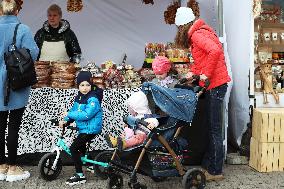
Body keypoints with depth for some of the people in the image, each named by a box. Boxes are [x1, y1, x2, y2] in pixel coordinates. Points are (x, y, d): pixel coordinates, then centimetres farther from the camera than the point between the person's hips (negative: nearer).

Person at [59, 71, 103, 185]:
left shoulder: (93, 100, -21)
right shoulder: (78, 97, 6)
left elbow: (86, 114, -31)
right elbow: (74, 110, 10)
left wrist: (69, 114, -27)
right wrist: (66, 120, -7)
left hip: (91, 129, -10)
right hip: (83, 128, 10)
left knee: (73, 148, -14)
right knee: (80, 147, 27)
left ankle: (80, 176, -7)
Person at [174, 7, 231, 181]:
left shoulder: (197, 34, -13)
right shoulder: (200, 32, 18)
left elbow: (215, 51, -30)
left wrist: (206, 74, -21)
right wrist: (192, 72, 10)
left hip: (215, 84, -10)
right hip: (214, 84, 10)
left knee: (215, 129, -3)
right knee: (212, 128, 14)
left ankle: (216, 171, 6)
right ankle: (207, 165, 24)